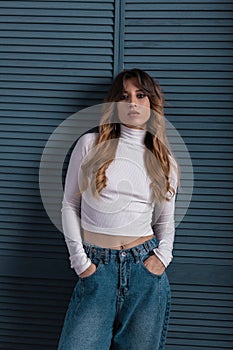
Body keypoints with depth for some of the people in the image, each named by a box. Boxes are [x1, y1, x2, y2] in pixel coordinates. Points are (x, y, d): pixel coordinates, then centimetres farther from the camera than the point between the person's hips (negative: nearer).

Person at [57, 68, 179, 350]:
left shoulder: (165, 160, 8)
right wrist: (79, 260, -3)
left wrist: (163, 255, -3)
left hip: (145, 266, 2)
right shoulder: (91, 143, 0)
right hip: (96, 266, -2)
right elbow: (70, 205, 4)